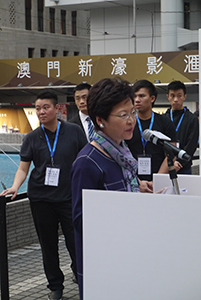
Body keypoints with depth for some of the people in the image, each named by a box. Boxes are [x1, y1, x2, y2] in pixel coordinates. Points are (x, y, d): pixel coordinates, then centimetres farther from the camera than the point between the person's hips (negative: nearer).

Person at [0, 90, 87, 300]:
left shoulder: (74, 132, -1)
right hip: (41, 198, 2)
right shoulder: (32, 138, 3)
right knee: (48, 244, 10)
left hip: (70, 196, -2)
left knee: (75, 242, -1)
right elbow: (23, 168, 3)